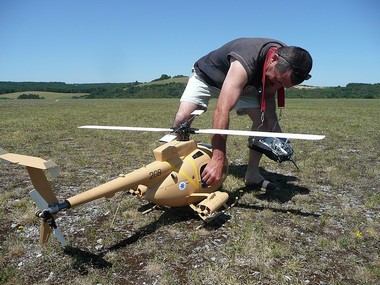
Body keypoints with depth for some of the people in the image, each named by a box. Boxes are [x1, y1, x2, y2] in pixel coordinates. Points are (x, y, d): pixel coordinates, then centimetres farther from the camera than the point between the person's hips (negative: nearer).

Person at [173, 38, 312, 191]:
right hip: (206, 75, -5)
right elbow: (222, 110, -54)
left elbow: (268, 95, -6)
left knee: (264, 120, -11)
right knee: (183, 117, -26)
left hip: (242, 85, 6)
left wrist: (275, 128, -22)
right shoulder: (245, 61, -45)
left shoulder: (285, 59, -20)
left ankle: (252, 174, 2)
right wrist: (218, 160, -59)